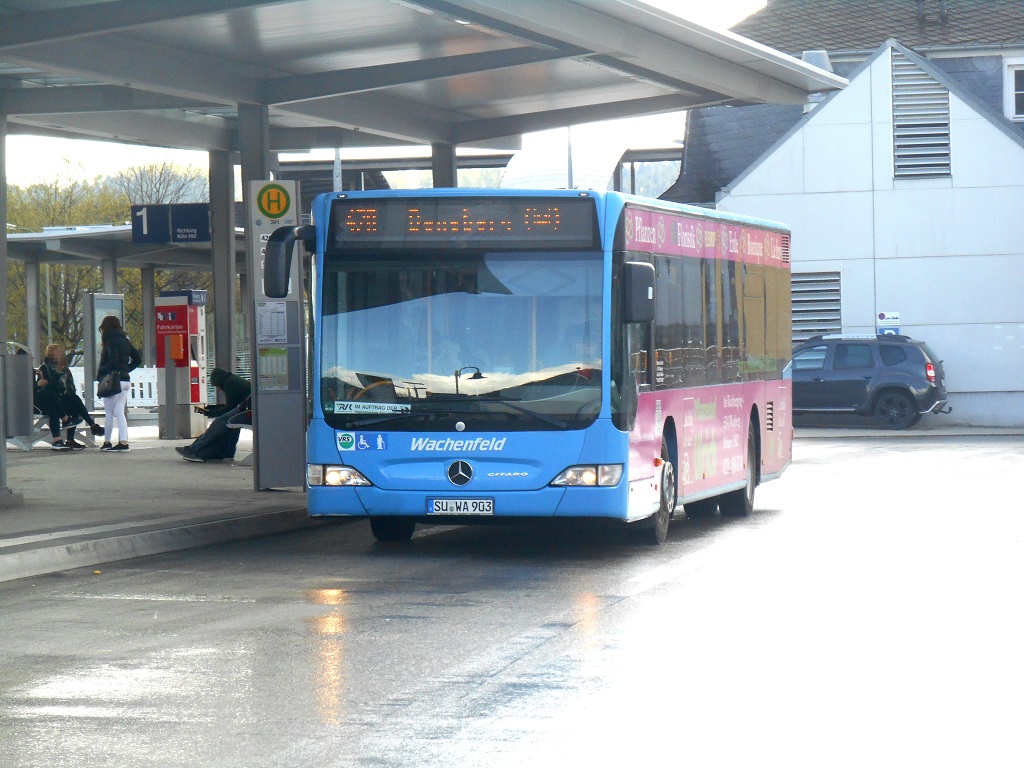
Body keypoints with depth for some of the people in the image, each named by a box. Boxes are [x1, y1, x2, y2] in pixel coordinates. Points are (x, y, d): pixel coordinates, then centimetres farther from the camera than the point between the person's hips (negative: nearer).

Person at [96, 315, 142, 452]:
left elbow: (113, 362, -21)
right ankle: (123, 441, -3)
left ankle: (107, 442, 6)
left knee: (109, 413, 1)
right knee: (119, 412, 6)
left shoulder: (111, 342, -11)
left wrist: (99, 372, -10)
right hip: (125, 381, 8)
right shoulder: (125, 340, 13)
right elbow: (138, 358, 16)